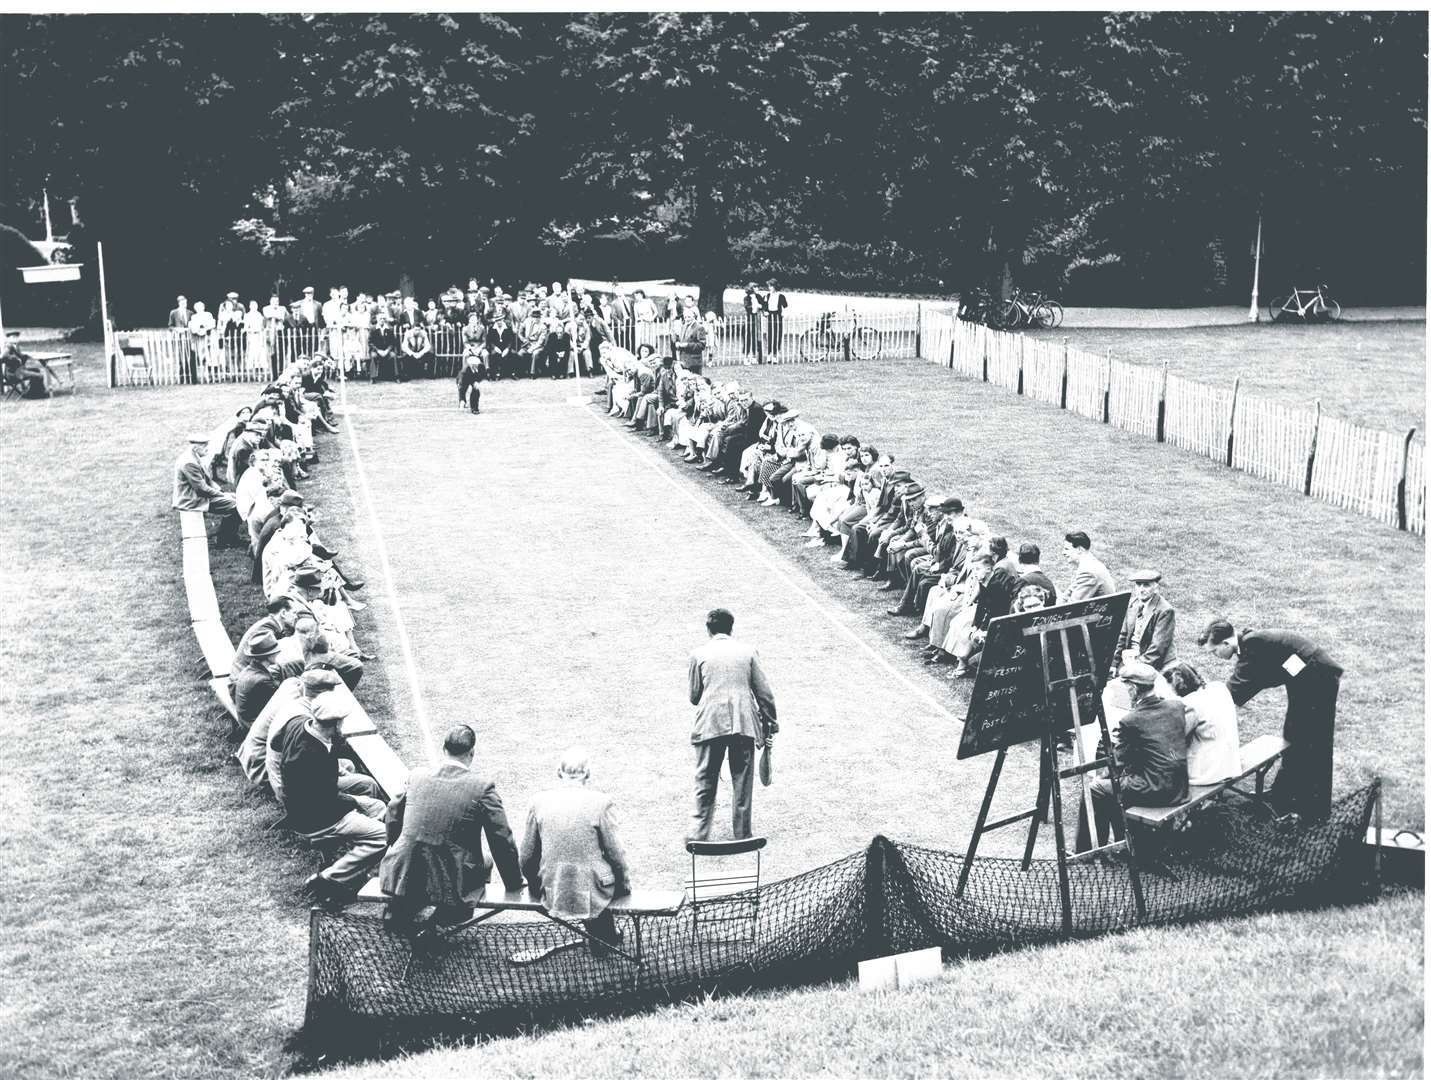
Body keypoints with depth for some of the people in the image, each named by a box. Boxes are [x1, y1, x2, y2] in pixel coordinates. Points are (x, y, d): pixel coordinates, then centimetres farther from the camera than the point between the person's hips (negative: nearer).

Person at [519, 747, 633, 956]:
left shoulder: (539, 801, -5)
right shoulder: (600, 802, -13)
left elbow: (526, 856, 2)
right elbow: (615, 853, -8)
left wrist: (534, 883, 21)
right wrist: (625, 884, 11)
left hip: (552, 895, 3)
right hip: (592, 895, -3)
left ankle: (600, 937, 42)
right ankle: (607, 936, 39)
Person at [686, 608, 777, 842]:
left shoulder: (698, 653, 4)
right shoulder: (747, 651, 8)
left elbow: (694, 696, 7)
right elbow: (764, 693, 6)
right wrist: (768, 724, 14)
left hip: (709, 725, -1)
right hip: (744, 724, 1)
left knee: (705, 781, 8)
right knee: (742, 781, 9)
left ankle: (698, 833, 5)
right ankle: (741, 834, 12)